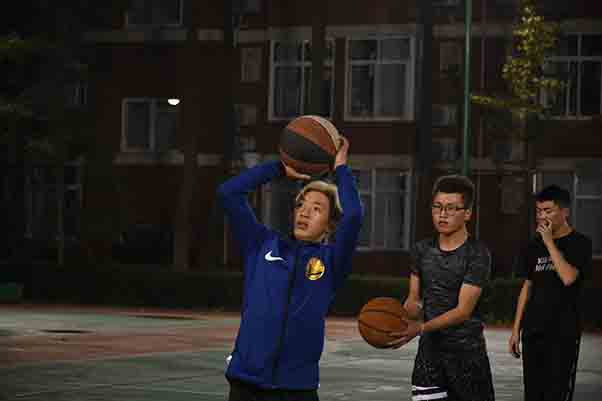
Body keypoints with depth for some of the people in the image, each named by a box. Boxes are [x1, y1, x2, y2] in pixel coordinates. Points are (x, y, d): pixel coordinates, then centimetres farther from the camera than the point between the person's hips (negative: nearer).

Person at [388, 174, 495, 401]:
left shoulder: (477, 254, -11)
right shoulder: (422, 250, 8)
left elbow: (463, 310, -17)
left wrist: (421, 327, -29)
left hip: (466, 351, -4)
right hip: (429, 349, 4)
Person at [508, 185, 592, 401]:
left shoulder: (580, 243, -5)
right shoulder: (535, 246, 12)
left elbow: (568, 277, -22)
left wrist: (549, 241, -16)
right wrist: (516, 329, 13)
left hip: (563, 334, -6)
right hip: (533, 332, 6)